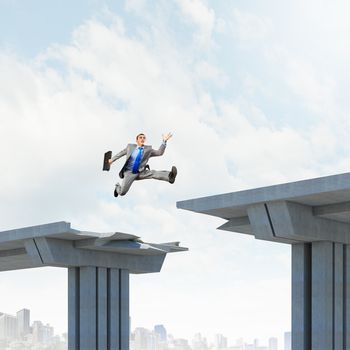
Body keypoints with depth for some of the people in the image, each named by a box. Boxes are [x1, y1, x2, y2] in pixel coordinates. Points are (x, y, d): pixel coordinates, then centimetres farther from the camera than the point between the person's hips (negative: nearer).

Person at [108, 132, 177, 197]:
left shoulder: (148, 149, 2)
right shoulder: (130, 146, 3)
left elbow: (160, 152, -9)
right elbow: (121, 153, 19)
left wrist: (164, 141, -19)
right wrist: (112, 159, 31)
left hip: (140, 172, 1)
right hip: (129, 173, -1)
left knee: (152, 173, -30)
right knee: (122, 192, -18)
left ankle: (169, 176, -57)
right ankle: (118, 187, 21)